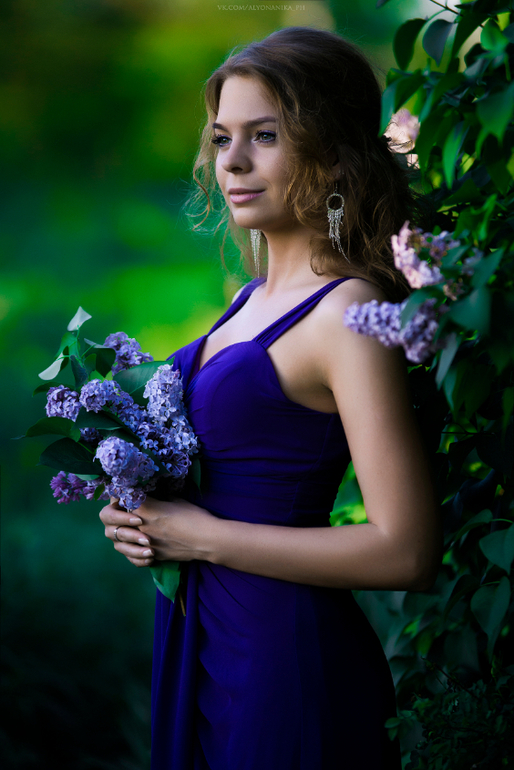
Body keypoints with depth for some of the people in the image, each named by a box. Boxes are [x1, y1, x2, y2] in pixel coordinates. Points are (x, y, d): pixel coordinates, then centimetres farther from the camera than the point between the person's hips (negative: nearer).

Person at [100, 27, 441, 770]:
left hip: (287, 653, -8)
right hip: (203, 640, 8)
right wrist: (144, 518, 0)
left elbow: (406, 551, -24)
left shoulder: (350, 313, -18)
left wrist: (203, 537, -18)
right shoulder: (259, 295, 6)